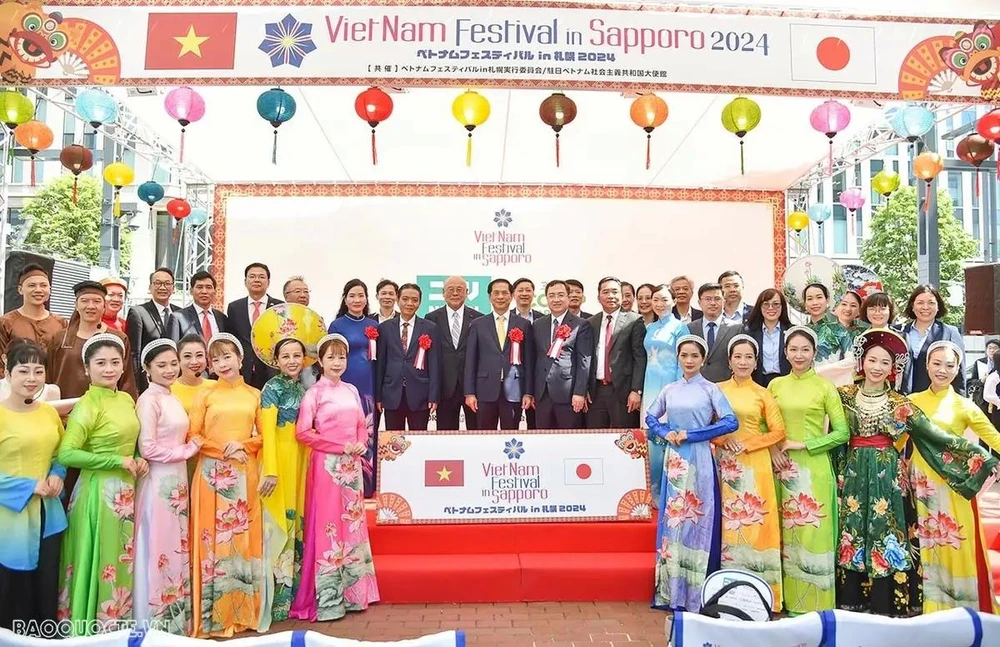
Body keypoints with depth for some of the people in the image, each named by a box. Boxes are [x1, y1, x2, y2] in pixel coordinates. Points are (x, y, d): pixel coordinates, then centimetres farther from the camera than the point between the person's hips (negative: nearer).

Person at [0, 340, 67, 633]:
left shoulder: (49, 412, 4)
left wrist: (57, 475, -2)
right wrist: (29, 487, -16)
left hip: (48, 514, 5)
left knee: (47, 585, 15)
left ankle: (45, 637, 31)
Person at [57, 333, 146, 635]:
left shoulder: (127, 400, 7)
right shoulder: (87, 405, -15)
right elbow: (65, 454, -24)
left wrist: (137, 460, 1)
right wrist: (117, 462, -21)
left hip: (125, 491, 7)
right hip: (99, 492, -7)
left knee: (121, 562, 17)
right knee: (100, 563, 4)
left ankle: (118, 625, 32)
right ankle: (93, 629, 20)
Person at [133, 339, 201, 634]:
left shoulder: (172, 398, 11)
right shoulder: (149, 400, -13)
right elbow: (148, 449, -19)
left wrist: (189, 448, 2)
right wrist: (188, 449, -11)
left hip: (177, 482, 8)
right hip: (158, 484, -8)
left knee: (177, 548, 15)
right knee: (159, 550, 2)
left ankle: (177, 620, 27)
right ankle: (156, 624, 15)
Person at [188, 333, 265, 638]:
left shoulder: (254, 395, 7)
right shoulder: (205, 393, 2)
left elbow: (264, 435, 9)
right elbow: (193, 436, -1)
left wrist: (243, 444, -9)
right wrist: (223, 449, -13)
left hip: (245, 475, 2)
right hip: (213, 473, -2)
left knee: (244, 538, 6)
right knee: (213, 539, 2)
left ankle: (243, 611, 18)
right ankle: (214, 616, 11)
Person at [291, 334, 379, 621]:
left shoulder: (351, 390, 11)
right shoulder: (314, 393, -6)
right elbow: (303, 433, -14)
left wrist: (361, 444, -6)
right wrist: (341, 446, -15)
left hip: (351, 466, 6)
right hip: (326, 466, -6)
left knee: (352, 524, 11)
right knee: (328, 526, -1)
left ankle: (351, 593, 23)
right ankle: (327, 601, 10)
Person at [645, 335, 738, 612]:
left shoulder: (710, 389, -1)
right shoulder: (669, 390, 10)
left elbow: (731, 422, -11)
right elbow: (651, 417, 18)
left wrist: (690, 434, -13)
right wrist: (666, 433, -4)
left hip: (699, 462, -4)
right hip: (674, 462, 4)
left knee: (697, 520, -1)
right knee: (672, 519, 7)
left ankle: (697, 594, 8)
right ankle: (672, 590, 16)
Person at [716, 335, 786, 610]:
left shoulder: (763, 394, 3)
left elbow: (778, 432, -1)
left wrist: (747, 444, -10)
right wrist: (722, 440, -10)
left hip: (754, 465, -1)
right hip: (726, 465, 1)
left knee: (755, 521, -2)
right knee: (728, 522, 2)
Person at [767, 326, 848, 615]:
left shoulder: (825, 386, -2)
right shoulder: (775, 385, 8)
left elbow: (842, 432, -5)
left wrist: (802, 444, -12)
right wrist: (772, 450, -5)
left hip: (814, 469, -3)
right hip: (783, 468, 3)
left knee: (813, 533, -1)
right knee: (788, 534, 8)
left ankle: (816, 605, 11)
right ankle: (791, 602, 18)